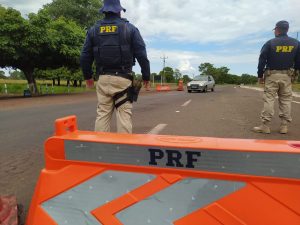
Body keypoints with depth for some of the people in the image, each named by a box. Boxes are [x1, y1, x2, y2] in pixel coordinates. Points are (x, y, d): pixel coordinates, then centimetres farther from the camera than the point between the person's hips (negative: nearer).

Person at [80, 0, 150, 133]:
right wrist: (146, 76, 7)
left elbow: (85, 56, 12)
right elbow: (142, 54, -1)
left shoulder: (94, 30, 10)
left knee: (102, 114, 9)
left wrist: (88, 76, 24)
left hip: (103, 78, 3)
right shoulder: (129, 28, 3)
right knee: (124, 114, -1)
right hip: (123, 78, -2)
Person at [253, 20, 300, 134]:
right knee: (286, 100, 7)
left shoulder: (270, 43, -4)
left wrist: (260, 75, 1)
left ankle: (265, 126, -6)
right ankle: (284, 126, 8)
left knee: (269, 99, -4)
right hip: (287, 76, 3)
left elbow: (262, 60, -6)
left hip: (272, 75, -3)